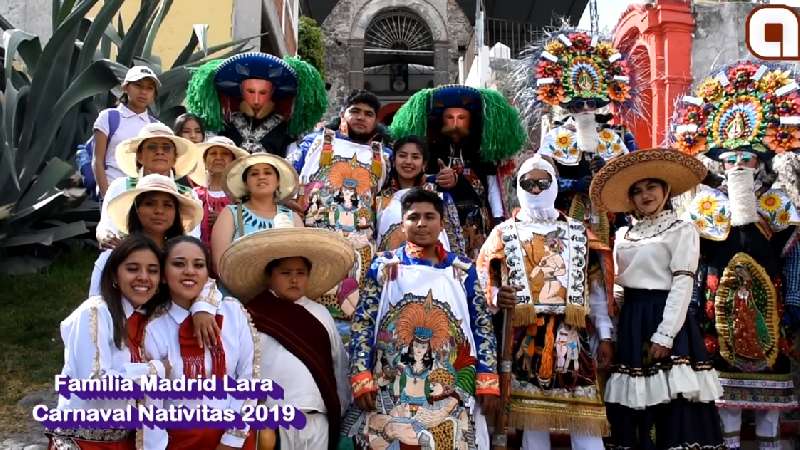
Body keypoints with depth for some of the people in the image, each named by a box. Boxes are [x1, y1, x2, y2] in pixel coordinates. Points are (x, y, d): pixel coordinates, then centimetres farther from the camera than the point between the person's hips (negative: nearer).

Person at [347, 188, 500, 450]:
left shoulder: (462, 269, 7)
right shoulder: (383, 266, 3)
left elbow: (483, 325, 6)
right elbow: (363, 323, 1)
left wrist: (487, 382, -2)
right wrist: (362, 378, -9)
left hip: (452, 394, 1)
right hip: (390, 392, -1)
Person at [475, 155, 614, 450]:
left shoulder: (579, 233, 14)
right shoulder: (503, 234, 10)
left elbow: (597, 287, 11)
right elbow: (483, 281, 5)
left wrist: (604, 336, 5)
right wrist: (496, 296, -18)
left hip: (573, 336, 1)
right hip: (525, 337, -1)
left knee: (586, 423, -3)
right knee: (532, 422, 2)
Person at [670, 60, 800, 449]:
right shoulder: (706, 202, 4)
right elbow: (692, 263, 3)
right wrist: (693, 306, -1)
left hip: (766, 297, 1)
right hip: (721, 298, -1)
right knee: (724, 370, 1)